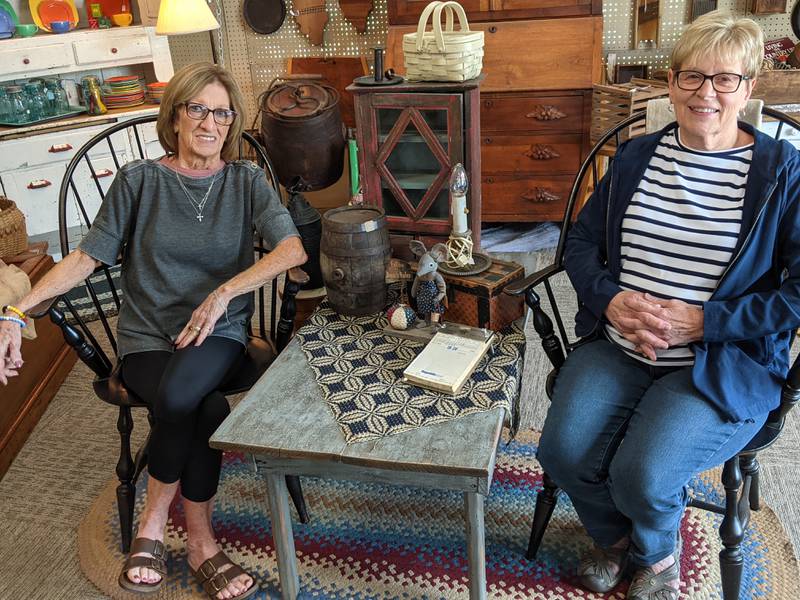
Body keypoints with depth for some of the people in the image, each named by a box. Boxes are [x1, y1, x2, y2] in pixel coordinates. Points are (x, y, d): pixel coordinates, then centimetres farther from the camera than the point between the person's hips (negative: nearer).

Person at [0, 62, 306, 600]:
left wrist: (225, 292, -24)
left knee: (177, 395, -32)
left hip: (218, 333, 0)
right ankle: (201, 541, -4)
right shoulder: (140, 180, 3)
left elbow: (293, 248, -11)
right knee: (209, 410, -29)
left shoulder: (247, 180, 3)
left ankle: (154, 523, -7)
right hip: (147, 338, 0)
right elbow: (87, 257, 1)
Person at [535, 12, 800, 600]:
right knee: (563, 451, -17)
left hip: (724, 364, -3)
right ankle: (615, 536, 21)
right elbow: (582, 243, 11)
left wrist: (703, 320, -16)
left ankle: (656, 552, 19)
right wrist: (610, 300, -9)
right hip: (615, 348, 4)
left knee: (642, 475, -24)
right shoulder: (636, 157, 9)